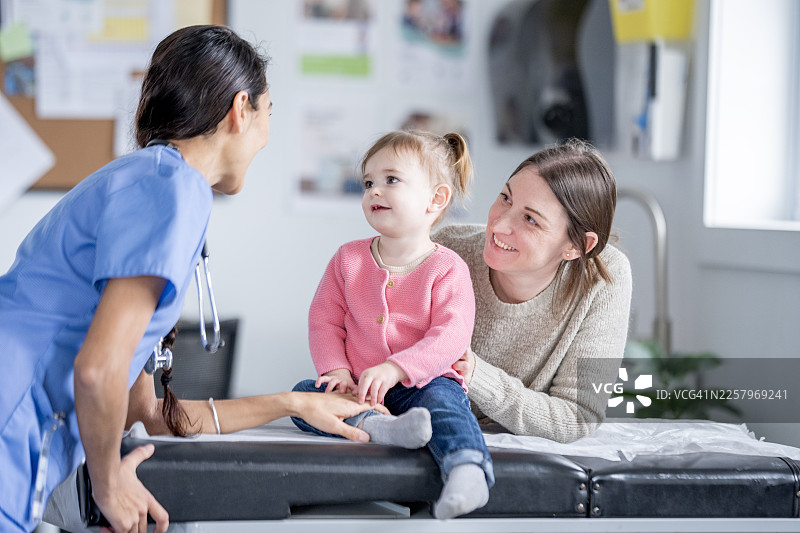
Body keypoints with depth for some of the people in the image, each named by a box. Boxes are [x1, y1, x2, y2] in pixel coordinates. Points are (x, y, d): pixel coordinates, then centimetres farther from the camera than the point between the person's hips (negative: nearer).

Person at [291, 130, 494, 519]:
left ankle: (467, 471, -60)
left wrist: (395, 368, -27)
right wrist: (336, 370, -11)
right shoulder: (348, 260, 8)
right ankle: (374, 425, -44)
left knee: (442, 400, -36)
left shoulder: (446, 269, -5)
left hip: (422, 382, -4)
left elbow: (450, 337, -14)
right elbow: (324, 320, 8)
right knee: (302, 393, -21)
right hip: (358, 387, 4)